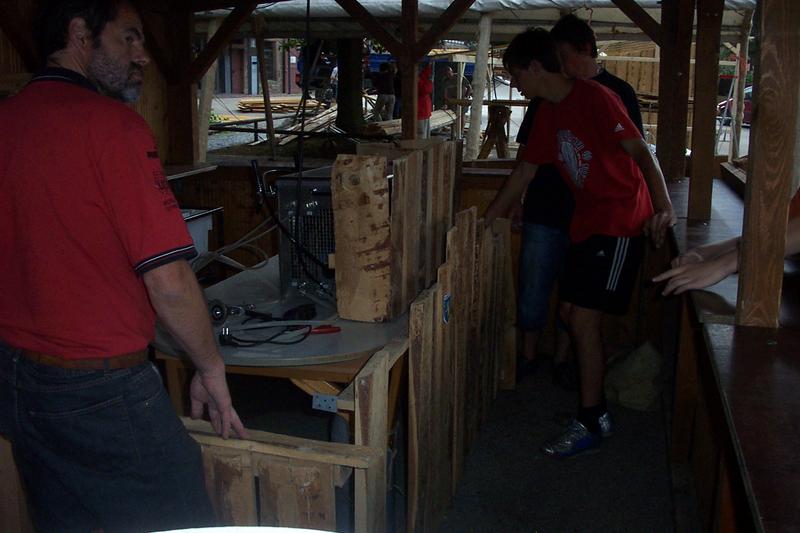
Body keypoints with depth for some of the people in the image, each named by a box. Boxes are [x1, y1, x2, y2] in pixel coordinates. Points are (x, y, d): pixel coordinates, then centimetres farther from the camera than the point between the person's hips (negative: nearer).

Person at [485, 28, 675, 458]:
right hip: (586, 223, 9)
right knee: (569, 313, 10)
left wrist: (663, 205, -33)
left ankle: (589, 424, 5)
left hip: (619, 222, -9)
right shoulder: (547, 113, 11)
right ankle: (595, 405, 26)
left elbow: (640, 152, -20)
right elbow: (524, 173, 17)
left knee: (584, 319, -8)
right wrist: (485, 222, 19)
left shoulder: (594, 98, -15)